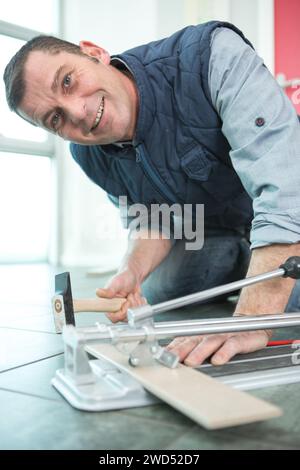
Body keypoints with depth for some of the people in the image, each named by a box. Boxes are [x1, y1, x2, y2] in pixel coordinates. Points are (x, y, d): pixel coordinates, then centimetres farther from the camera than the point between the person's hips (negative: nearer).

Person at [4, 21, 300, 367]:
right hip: (214, 234, 5)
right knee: (153, 294, -11)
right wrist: (131, 273, -24)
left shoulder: (213, 56, -34)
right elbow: (152, 220, -1)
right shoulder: (91, 156, -14)